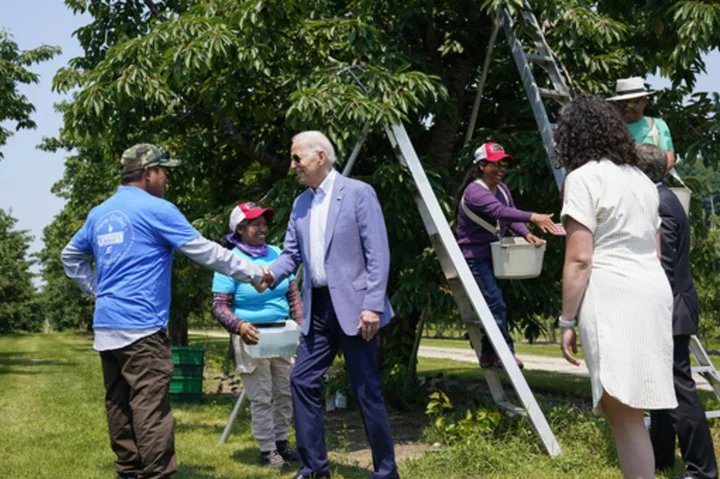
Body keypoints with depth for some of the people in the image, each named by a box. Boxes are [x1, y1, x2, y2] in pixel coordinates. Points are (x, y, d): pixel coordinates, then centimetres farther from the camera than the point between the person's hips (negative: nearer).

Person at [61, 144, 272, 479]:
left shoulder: (99, 214, 14)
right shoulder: (156, 210, -7)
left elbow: (71, 256, 27)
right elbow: (205, 251, -7)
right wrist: (254, 273, 1)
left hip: (105, 326, 8)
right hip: (140, 326, -8)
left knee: (118, 402, 12)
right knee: (151, 406, -8)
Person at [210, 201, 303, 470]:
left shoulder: (277, 254, 4)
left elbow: (293, 295, 11)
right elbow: (220, 306, -12)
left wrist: (300, 326, 1)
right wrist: (239, 326, -28)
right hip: (252, 337, -5)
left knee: (286, 392, 12)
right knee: (261, 398, 2)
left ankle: (281, 441, 28)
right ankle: (267, 450, 13)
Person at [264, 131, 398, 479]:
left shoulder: (358, 193, -7)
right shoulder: (300, 204, 13)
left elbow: (378, 254, -12)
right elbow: (292, 253, 14)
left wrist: (373, 305, -18)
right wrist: (270, 274, -6)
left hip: (352, 306, -7)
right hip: (317, 307, 7)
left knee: (366, 389, -2)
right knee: (303, 380, 5)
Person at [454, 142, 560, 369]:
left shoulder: (502, 189, 8)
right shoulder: (474, 192, -21)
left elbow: (511, 217, 10)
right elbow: (500, 212, -37)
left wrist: (527, 234, -11)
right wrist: (532, 217, -48)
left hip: (493, 255, 9)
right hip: (474, 258, -9)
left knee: (491, 304, 12)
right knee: (495, 303, -15)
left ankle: (489, 355, 21)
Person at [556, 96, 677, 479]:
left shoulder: (584, 177, -5)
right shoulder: (641, 179, 19)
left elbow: (579, 260, -12)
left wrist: (567, 321, -7)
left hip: (614, 297, -8)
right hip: (654, 292, 8)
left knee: (622, 412, -9)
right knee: (627, 411, 13)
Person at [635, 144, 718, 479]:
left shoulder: (658, 205, -17)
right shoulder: (663, 199, 14)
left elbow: (662, 267, -21)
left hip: (668, 311, -11)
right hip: (668, 309, 11)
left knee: (679, 389, -7)